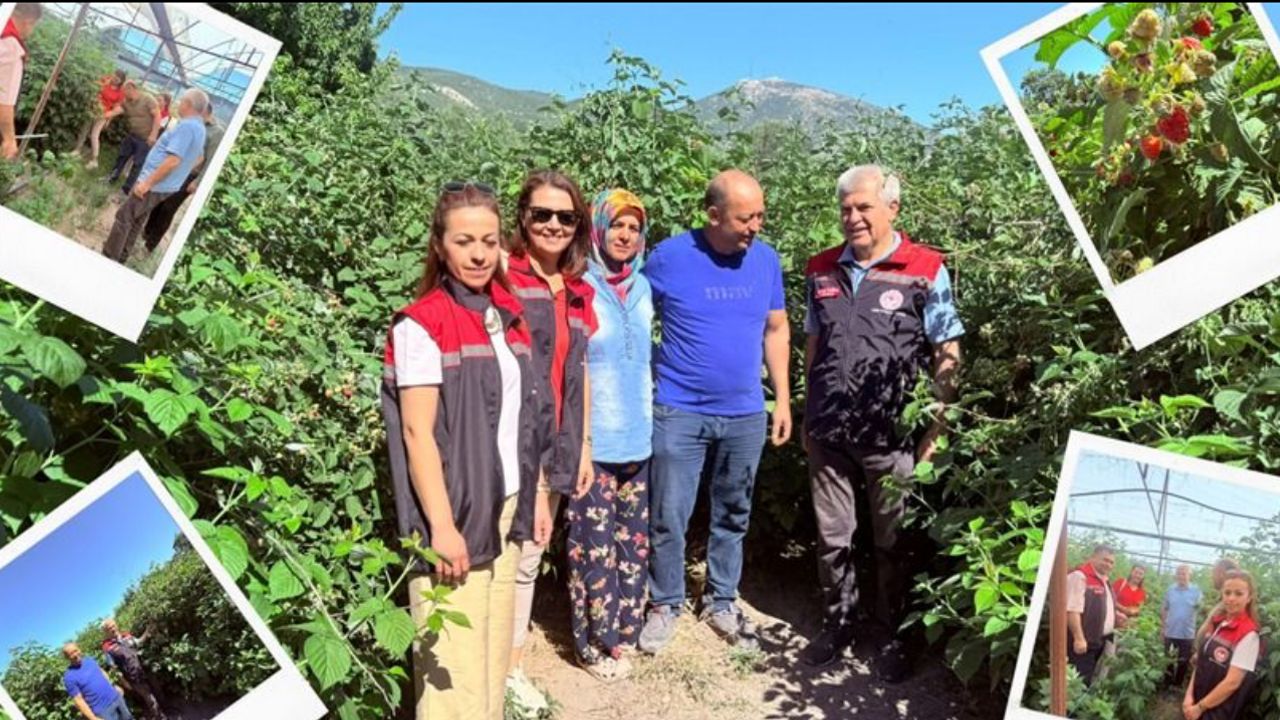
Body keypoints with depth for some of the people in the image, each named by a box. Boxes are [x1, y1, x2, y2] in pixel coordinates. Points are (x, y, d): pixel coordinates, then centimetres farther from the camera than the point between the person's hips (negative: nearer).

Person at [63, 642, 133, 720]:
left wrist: (114, 687, 17)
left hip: (116, 697, 6)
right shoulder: (69, 677, -15)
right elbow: (78, 701, -15)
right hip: (102, 709, -6)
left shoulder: (89, 659, 3)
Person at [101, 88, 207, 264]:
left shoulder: (187, 126, -23)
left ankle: (108, 258, 7)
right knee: (136, 221, 19)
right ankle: (120, 257, 28)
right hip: (166, 186, 9)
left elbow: (173, 161, -29)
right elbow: (199, 158, 25)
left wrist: (147, 182, -24)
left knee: (123, 218, 0)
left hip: (154, 185, -9)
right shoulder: (199, 128, 9)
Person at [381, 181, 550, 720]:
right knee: (454, 663, 1)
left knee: (494, 649, 15)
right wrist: (442, 525, -18)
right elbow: (417, 432, -15)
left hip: (506, 507, 7)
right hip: (456, 513, -6)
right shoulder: (421, 325, -11)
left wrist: (537, 494, 13)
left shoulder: (508, 315, 9)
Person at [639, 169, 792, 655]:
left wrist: (783, 399, 7)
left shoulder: (766, 260, 1)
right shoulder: (669, 257, -10)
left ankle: (721, 601, 34)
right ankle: (665, 604, 25)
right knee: (668, 518, 4)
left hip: (746, 415, 3)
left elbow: (776, 330, 10)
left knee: (733, 516, 15)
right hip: (679, 412, -3)